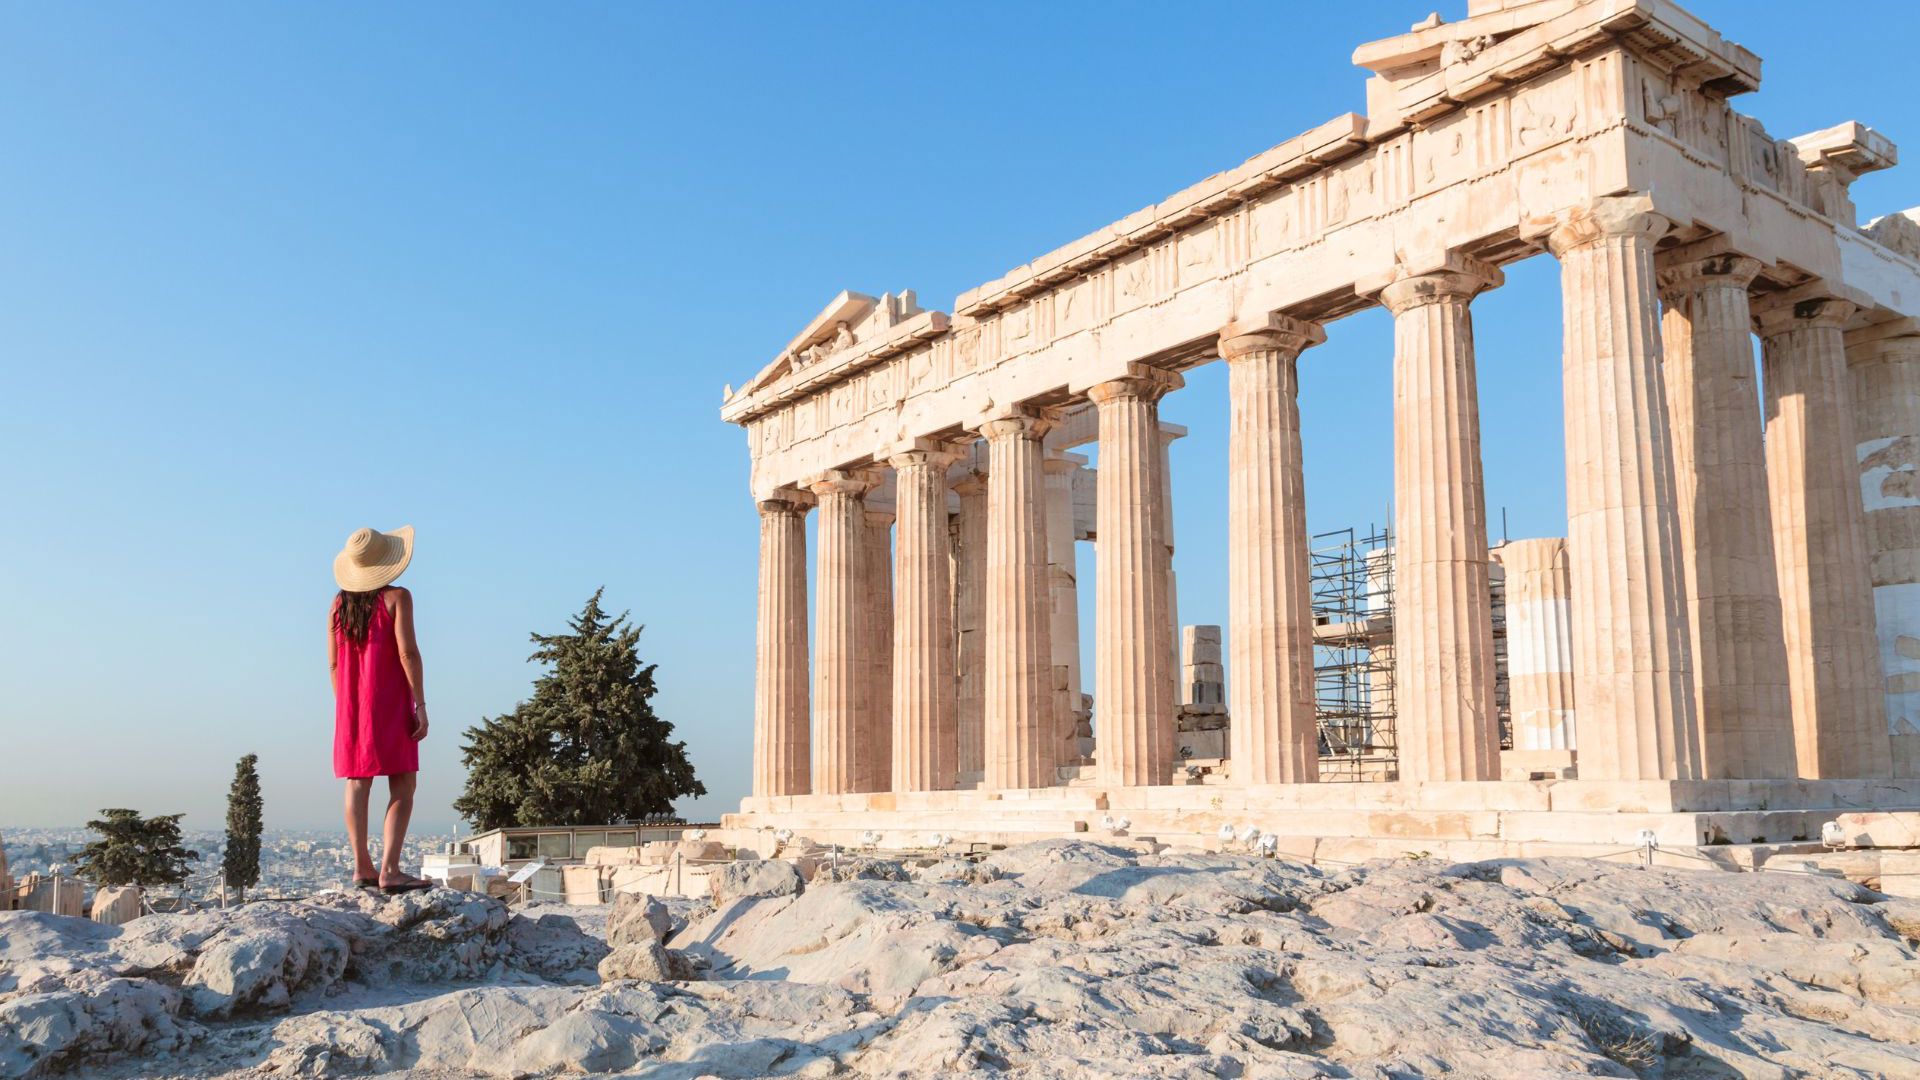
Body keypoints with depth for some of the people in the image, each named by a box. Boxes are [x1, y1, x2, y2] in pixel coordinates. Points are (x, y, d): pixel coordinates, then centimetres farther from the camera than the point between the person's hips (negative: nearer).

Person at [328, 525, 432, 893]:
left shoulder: (338, 605, 8)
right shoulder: (396, 597, -8)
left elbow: (333, 663, 9)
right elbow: (407, 652, -15)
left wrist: (344, 707, 17)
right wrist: (421, 704, -12)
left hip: (351, 706, 6)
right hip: (390, 704, -6)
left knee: (358, 782, 8)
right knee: (402, 784, -4)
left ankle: (362, 867, 10)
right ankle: (390, 870, -12)